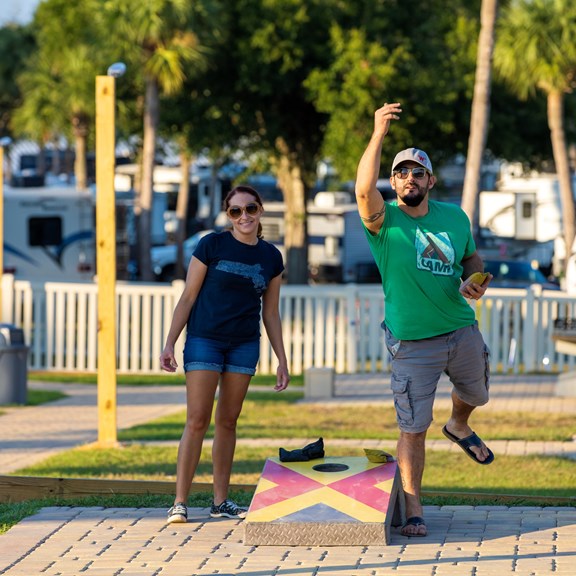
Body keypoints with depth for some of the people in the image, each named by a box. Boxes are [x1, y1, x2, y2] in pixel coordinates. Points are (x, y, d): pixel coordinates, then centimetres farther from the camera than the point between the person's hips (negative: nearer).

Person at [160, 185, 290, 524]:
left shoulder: (271, 257, 6)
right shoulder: (212, 245, -4)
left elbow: (271, 314, 13)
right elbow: (188, 297, -2)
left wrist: (282, 360, 10)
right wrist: (170, 344, -7)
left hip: (244, 344, 3)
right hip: (205, 340, -3)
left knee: (228, 421, 7)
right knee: (197, 422, -8)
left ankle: (221, 502, 14)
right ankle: (180, 503, -7)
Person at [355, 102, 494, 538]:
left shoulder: (455, 217, 2)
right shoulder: (384, 220, -12)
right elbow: (364, 190, -33)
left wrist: (475, 280, -6)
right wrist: (378, 134, -41)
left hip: (462, 330, 5)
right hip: (412, 343, -5)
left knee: (475, 394, 28)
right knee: (413, 428, -6)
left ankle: (459, 427, 62)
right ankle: (412, 506, 4)